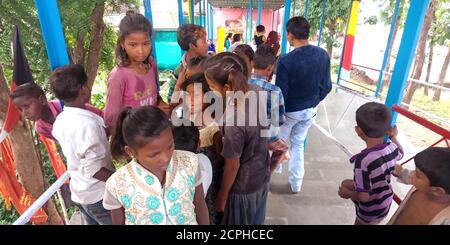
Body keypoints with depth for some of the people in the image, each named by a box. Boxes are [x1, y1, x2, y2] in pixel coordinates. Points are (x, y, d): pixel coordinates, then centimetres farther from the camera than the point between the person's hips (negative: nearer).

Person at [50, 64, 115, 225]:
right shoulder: (88, 122, -28)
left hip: (78, 193, 8)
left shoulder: (60, 120, -2)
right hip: (99, 196, -8)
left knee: (92, 222, 25)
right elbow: (94, 169, -26)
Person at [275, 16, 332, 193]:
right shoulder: (323, 55, -8)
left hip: (290, 111, -5)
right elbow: (326, 86, 1)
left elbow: (280, 93, -21)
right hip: (310, 109, 5)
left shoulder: (286, 61, -26)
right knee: (298, 144, 21)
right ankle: (296, 183, 32)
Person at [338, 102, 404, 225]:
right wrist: (393, 137, 25)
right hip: (386, 201, 6)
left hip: (371, 210, -6)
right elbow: (400, 153, 10)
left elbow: (363, 196, -31)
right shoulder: (392, 148, -18)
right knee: (345, 183, 23)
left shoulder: (362, 161, -39)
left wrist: (347, 194, -12)